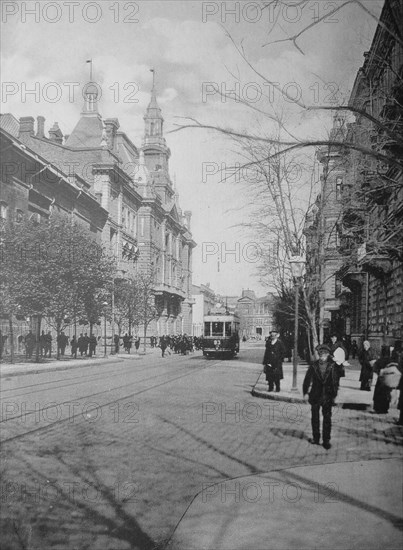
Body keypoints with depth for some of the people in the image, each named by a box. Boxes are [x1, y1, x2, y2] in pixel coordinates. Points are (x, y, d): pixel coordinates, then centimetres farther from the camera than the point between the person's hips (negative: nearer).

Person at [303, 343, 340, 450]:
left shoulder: (333, 366, -4)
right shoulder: (314, 365, -2)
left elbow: (335, 381, 1)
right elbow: (307, 380, 1)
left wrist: (334, 395, 0)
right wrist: (306, 393, -5)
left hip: (327, 396, -1)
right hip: (315, 395, 2)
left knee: (327, 418, 1)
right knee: (315, 417, 11)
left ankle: (326, 440, 8)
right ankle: (315, 438, 24)